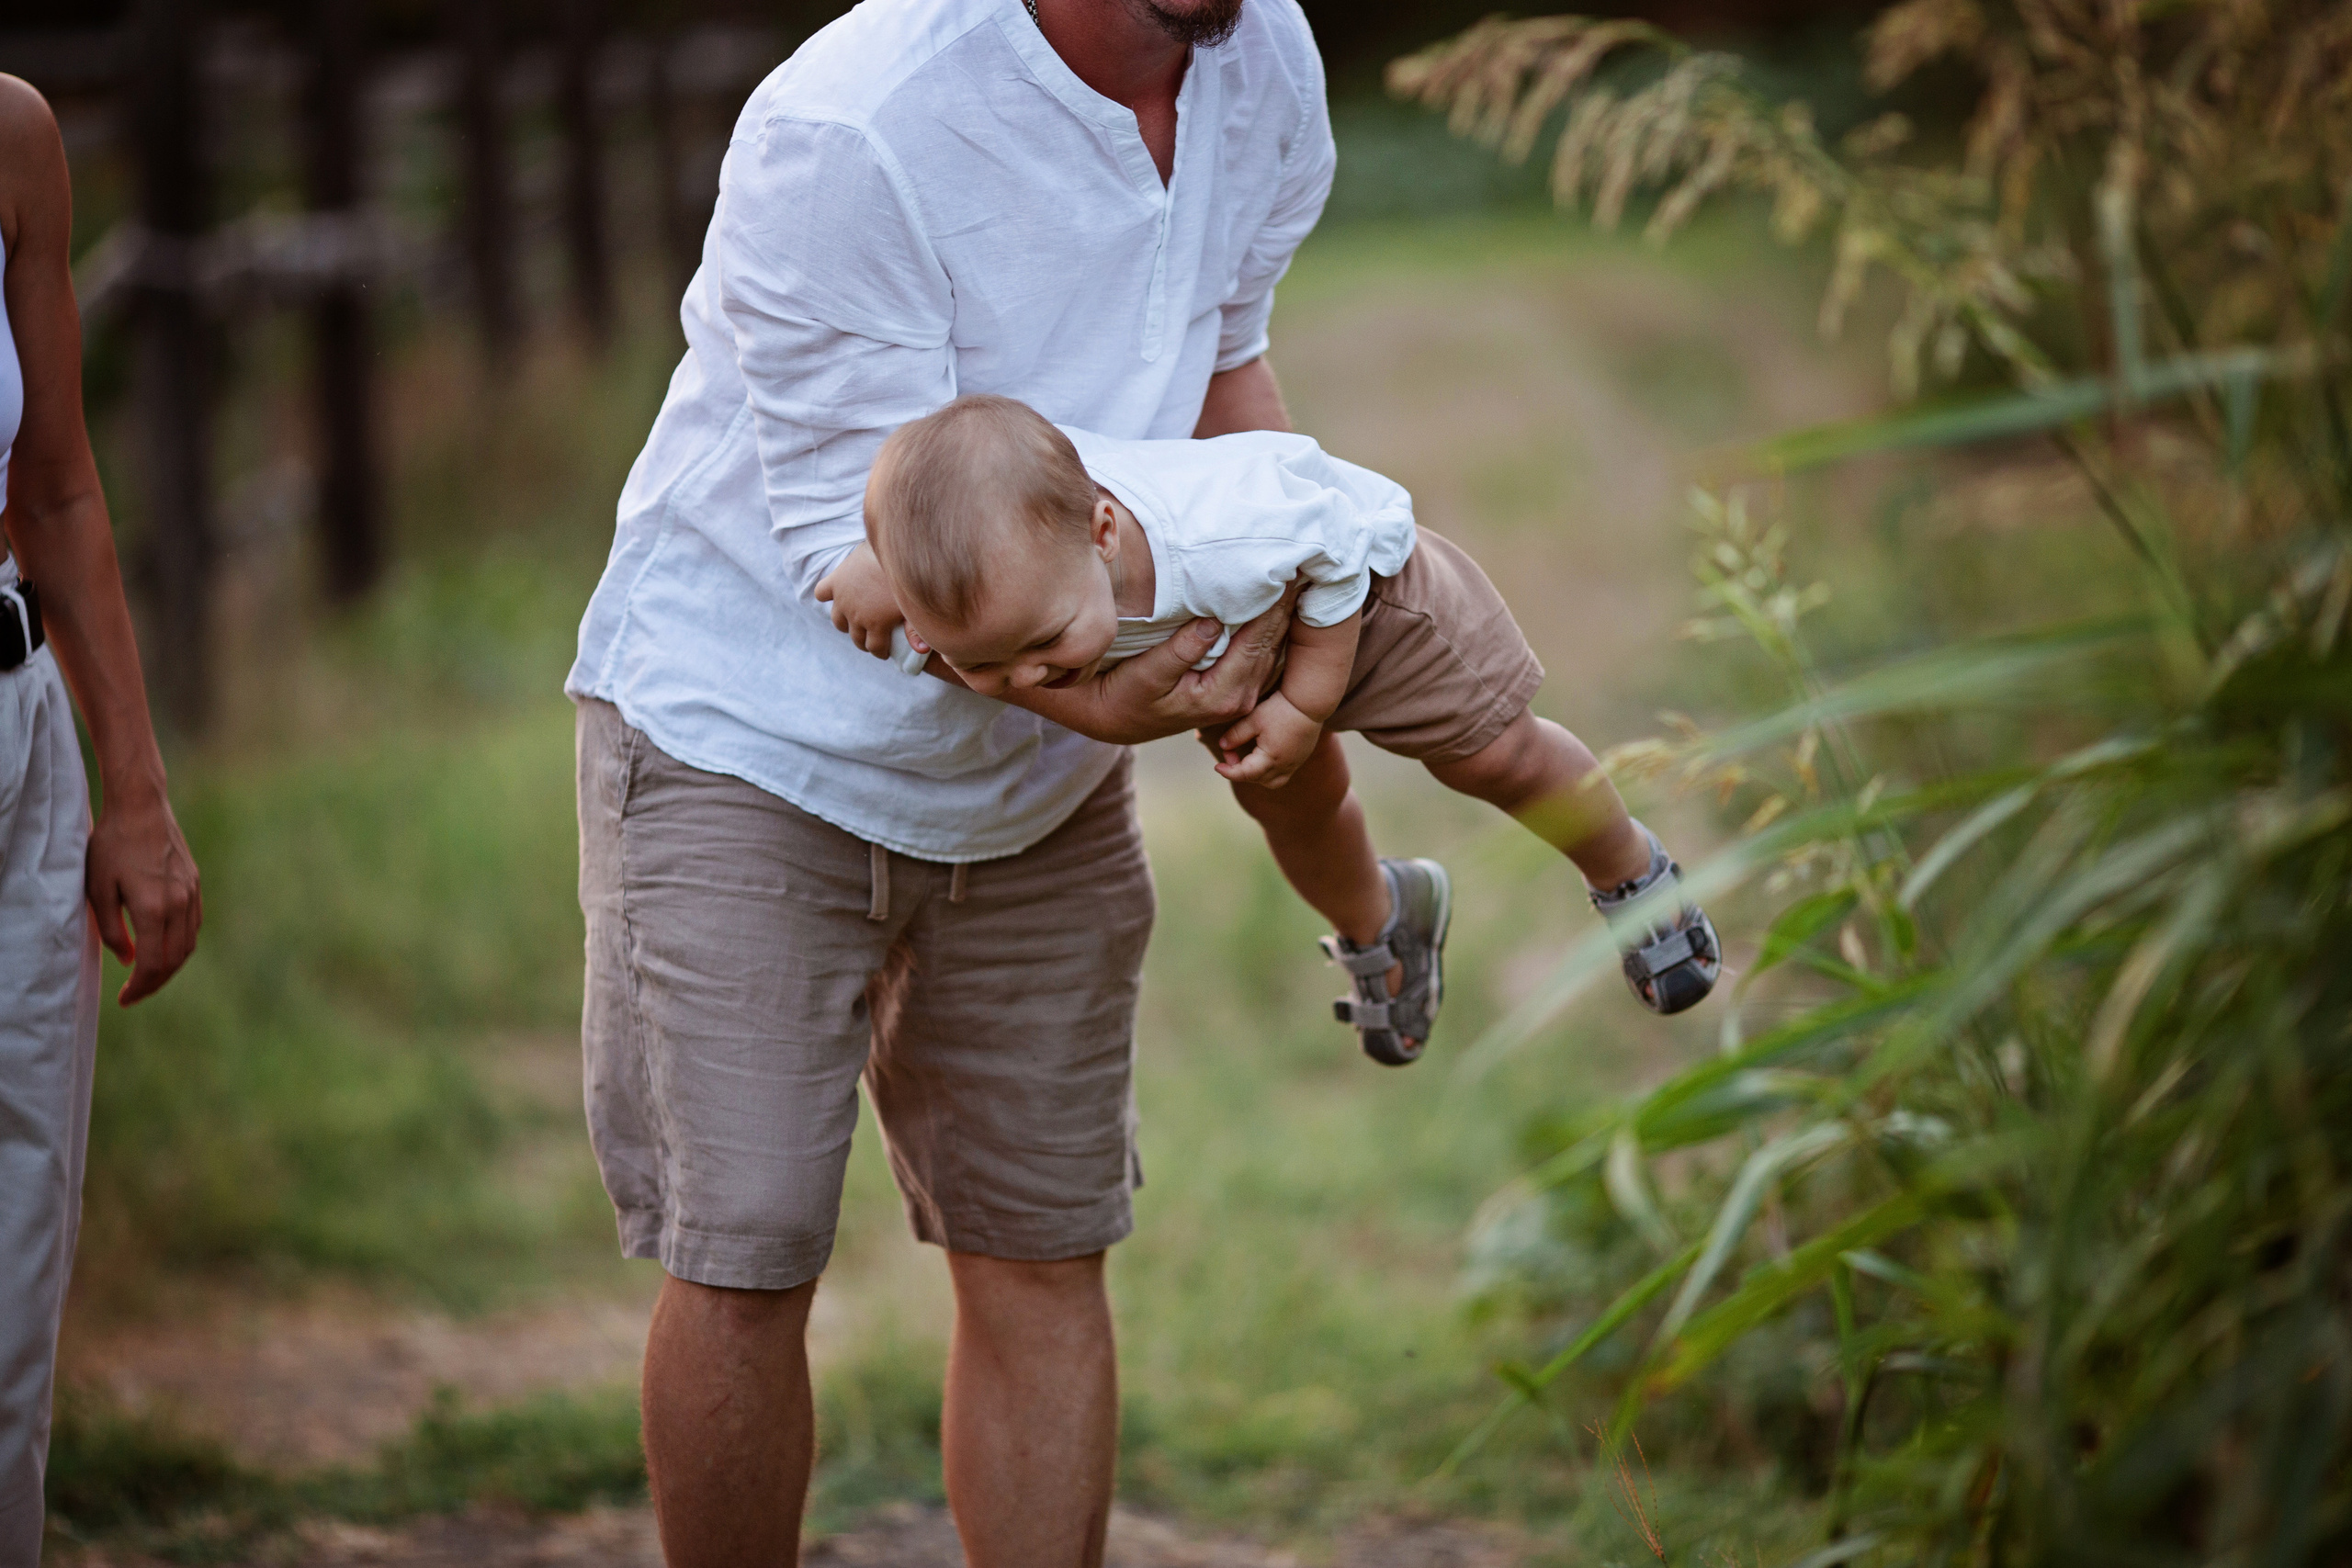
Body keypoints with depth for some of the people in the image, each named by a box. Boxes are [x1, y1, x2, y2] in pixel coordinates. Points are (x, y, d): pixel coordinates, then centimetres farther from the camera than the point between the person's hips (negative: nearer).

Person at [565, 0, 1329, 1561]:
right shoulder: (851, 130, -28)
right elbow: (854, 541, -26)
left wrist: (1298, 607, 0)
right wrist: (1088, 699, -39)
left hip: (1037, 783, 6)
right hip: (750, 729, -6)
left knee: (1043, 1256, 6)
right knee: (742, 1259, -8)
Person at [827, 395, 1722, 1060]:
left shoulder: (1230, 532, -53)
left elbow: (1337, 544, -30)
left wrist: (1305, 707, -24)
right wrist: (876, 565, -33)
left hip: (1357, 577, -4)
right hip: (1229, 634, 4)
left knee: (1493, 758, 8)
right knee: (1286, 803, 22)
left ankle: (1629, 871, 38)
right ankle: (1374, 919, 55)